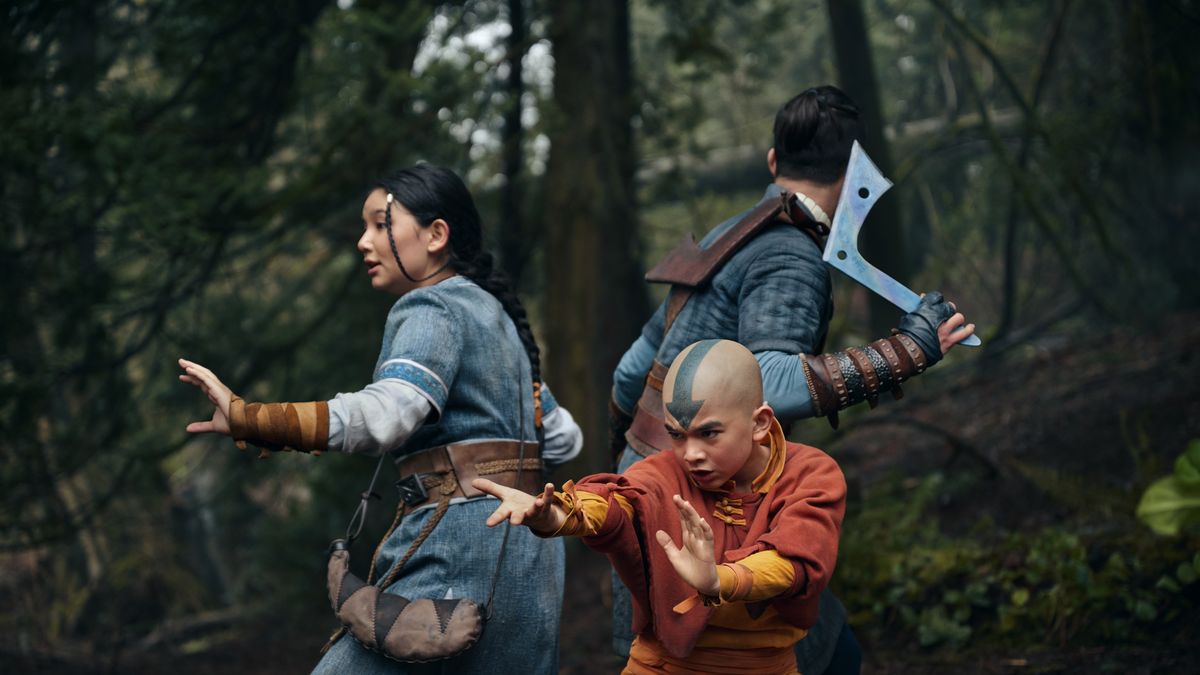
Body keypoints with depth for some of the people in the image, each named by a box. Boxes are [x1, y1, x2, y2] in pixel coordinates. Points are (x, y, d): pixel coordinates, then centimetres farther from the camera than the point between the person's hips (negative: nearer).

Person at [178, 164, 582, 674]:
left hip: (463, 537, -10)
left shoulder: (434, 309, -5)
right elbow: (562, 438, 27)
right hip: (527, 550, 10)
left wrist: (245, 417, -29)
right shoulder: (494, 315, 23)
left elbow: (385, 415, -25)